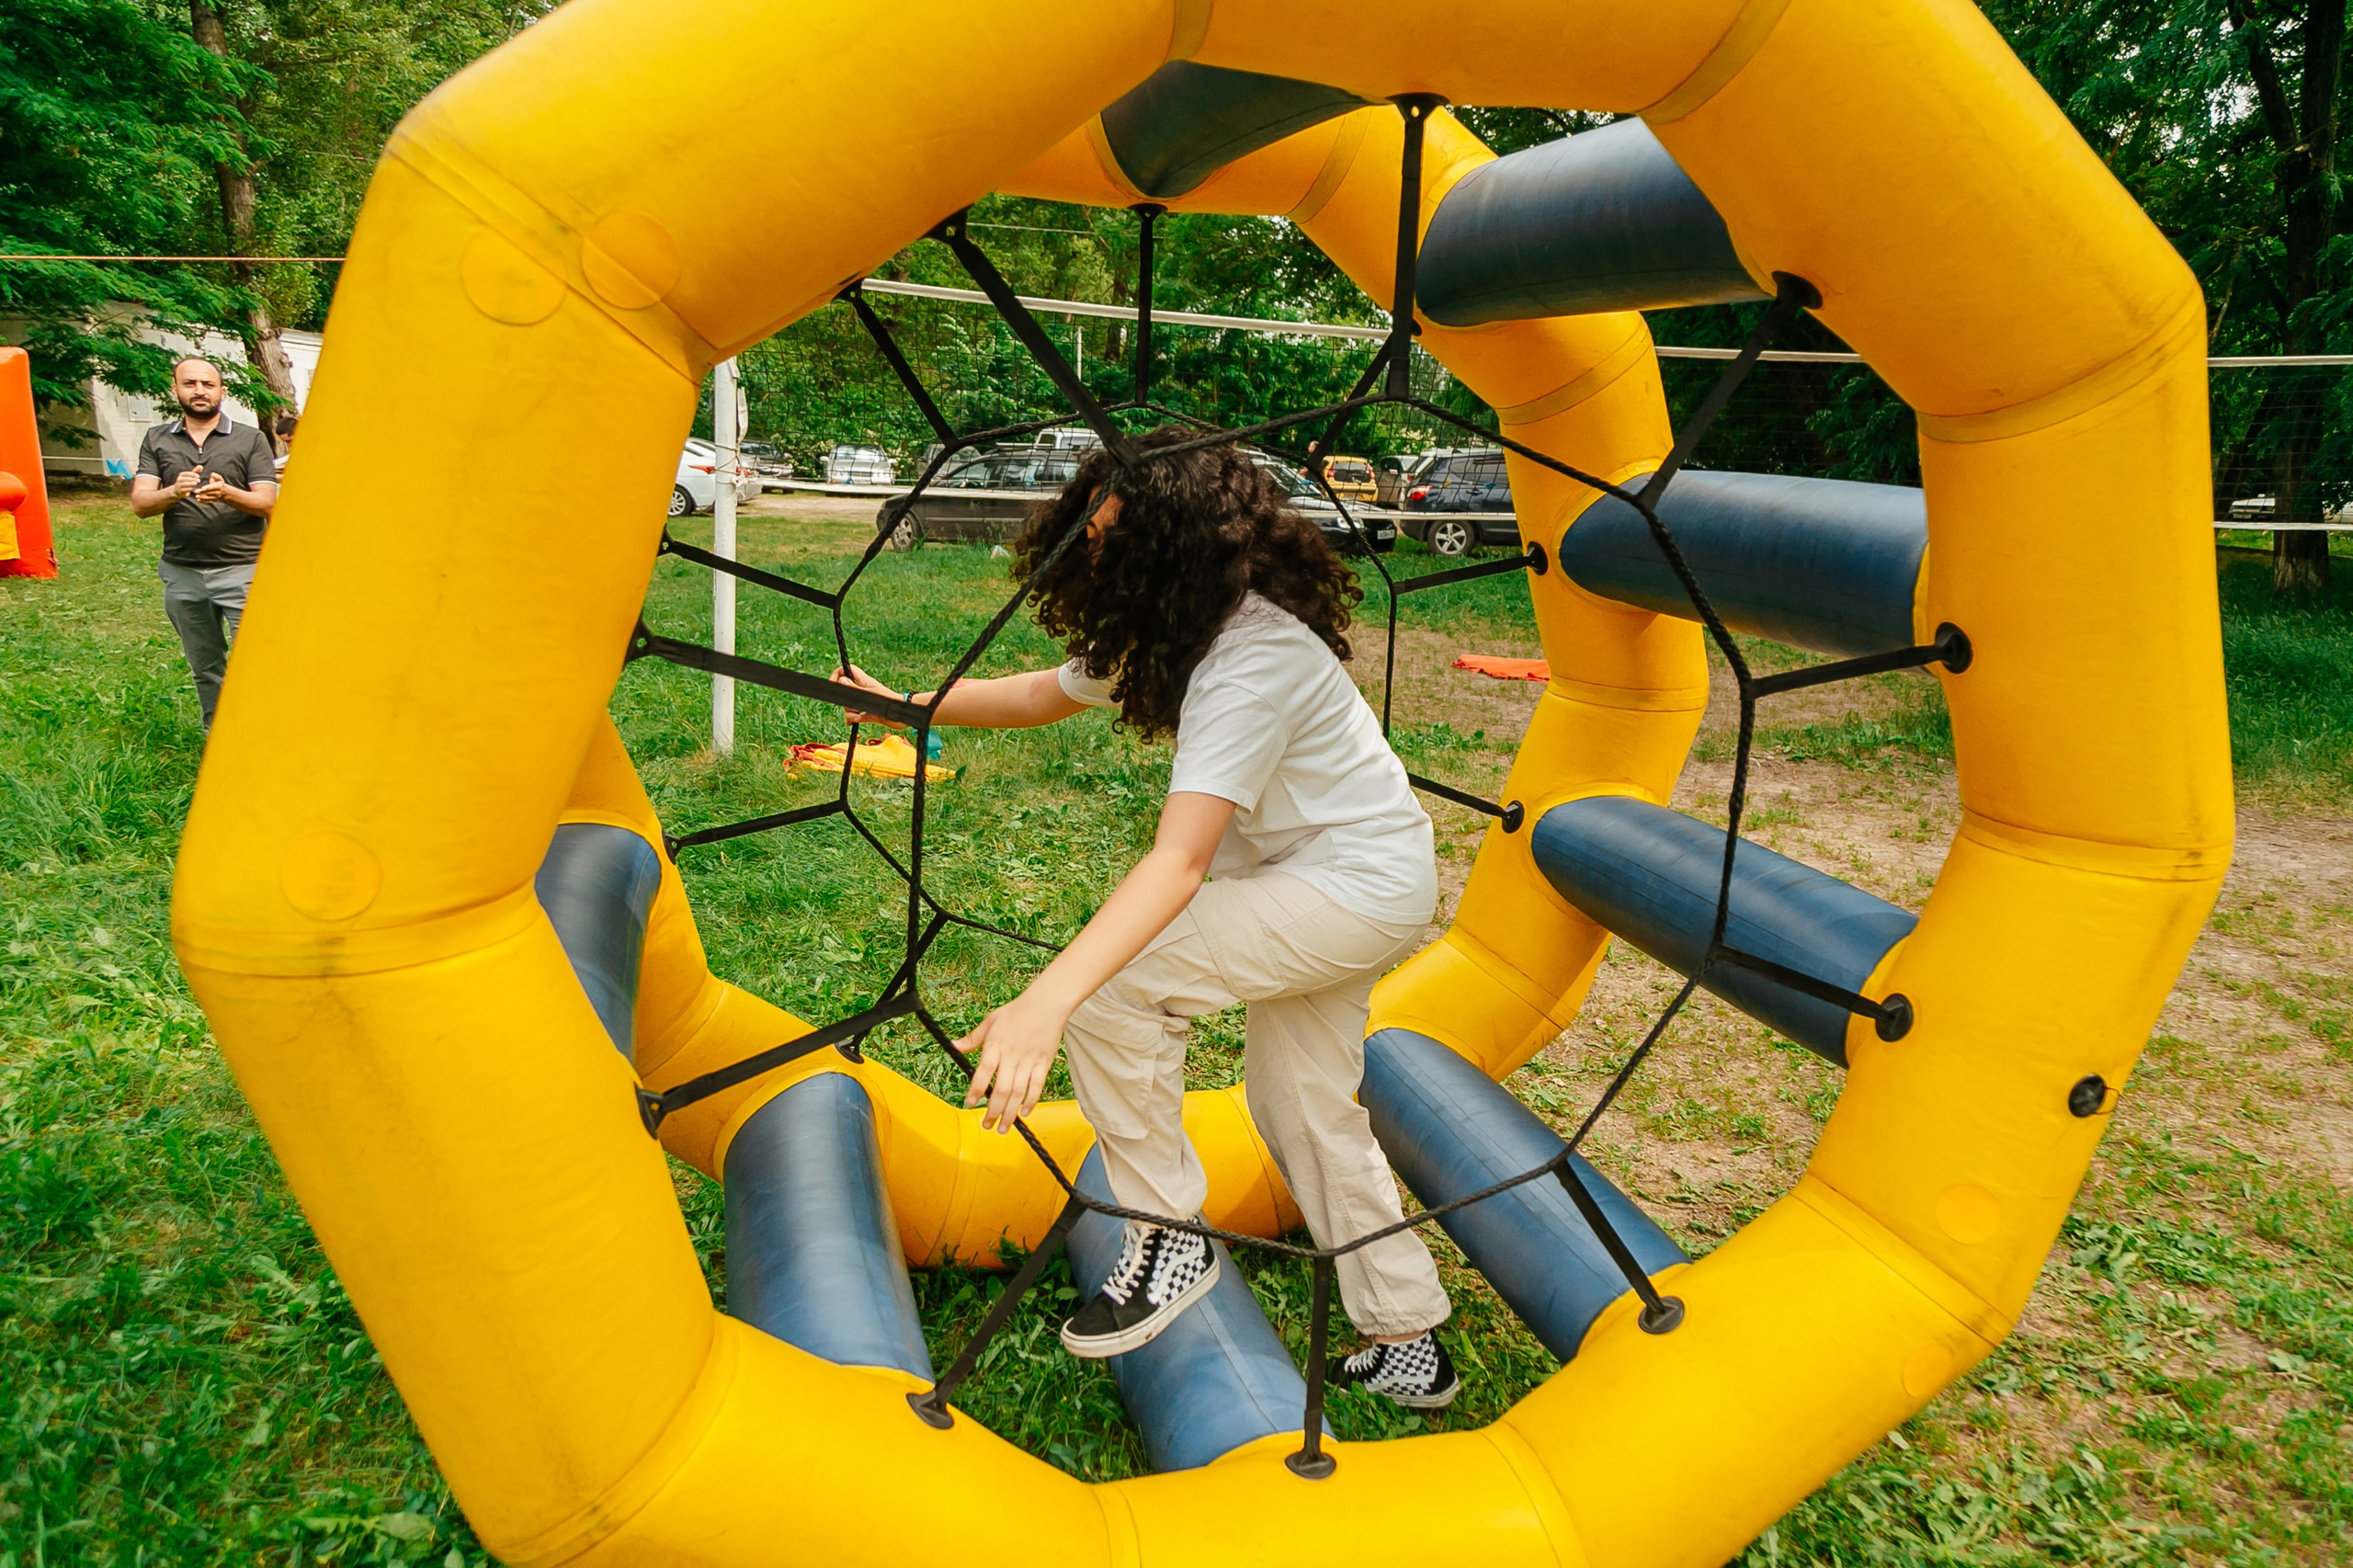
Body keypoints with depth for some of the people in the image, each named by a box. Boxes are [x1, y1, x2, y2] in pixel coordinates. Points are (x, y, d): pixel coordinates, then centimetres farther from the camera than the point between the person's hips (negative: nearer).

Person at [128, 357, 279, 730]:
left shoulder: (250, 439, 4)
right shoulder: (157, 440, 11)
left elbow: (266, 503, -3)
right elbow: (140, 503, 2)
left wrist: (228, 493, -23)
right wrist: (174, 492, -19)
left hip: (241, 570, -3)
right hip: (182, 573, 4)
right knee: (205, 669, 13)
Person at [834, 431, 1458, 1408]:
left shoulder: (1255, 660, -31)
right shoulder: (1165, 629, -3)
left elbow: (1181, 861, -41)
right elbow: (1044, 694, 13)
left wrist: (1047, 1003, -49)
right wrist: (907, 706, 7)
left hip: (1363, 887, -10)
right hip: (1321, 884, 10)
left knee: (1110, 983, -20)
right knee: (1306, 1110, 16)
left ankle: (1172, 1241, -2)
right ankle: (1407, 1343, 30)